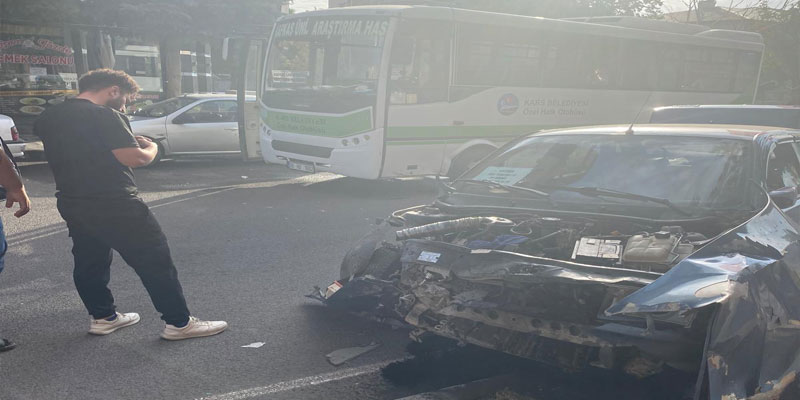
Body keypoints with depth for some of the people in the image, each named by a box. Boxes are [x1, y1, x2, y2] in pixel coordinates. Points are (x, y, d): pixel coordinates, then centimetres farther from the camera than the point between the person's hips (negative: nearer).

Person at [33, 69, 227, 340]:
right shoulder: (104, 116, -16)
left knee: (89, 261, 21)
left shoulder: (49, 117, 9)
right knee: (154, 261, -1)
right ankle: (179, 323, 3)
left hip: (71, 203, 8)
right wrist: (151, 147, 1)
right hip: (113, 205, -8)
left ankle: (102, 317, 31)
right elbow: (136, 158, -20)